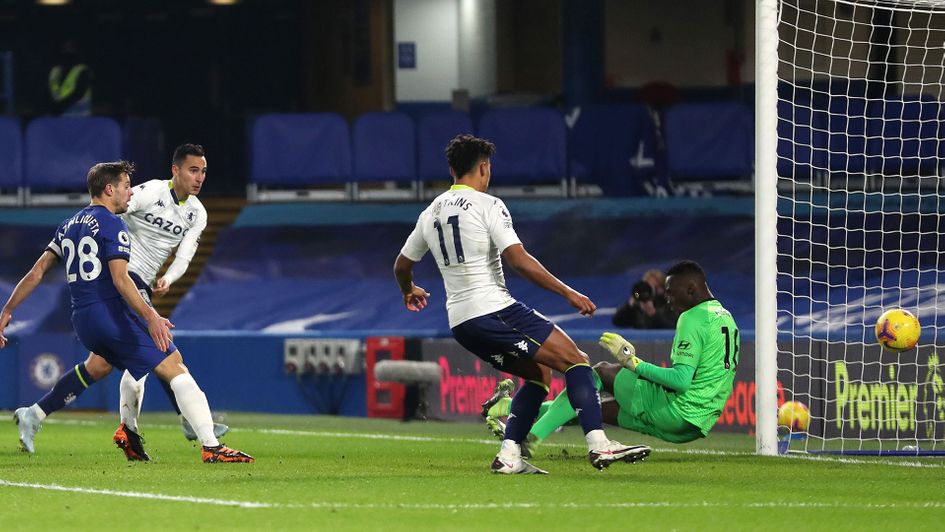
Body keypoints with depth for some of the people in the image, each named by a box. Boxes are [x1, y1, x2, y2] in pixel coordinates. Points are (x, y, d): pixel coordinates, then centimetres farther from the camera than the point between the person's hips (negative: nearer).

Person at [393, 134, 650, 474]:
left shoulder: (431, 213, 15)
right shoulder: (487, 205, -6)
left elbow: (402, 265, 26)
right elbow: (518, 259, -17)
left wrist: (409, 292, 49)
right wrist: (567, 293, -14)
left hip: (460, 322, 8)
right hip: (494, 310, -8)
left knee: (539, 372, 19)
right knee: (573, 360, -5)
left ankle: (508, 456, 8)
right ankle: (598, 444, -20)